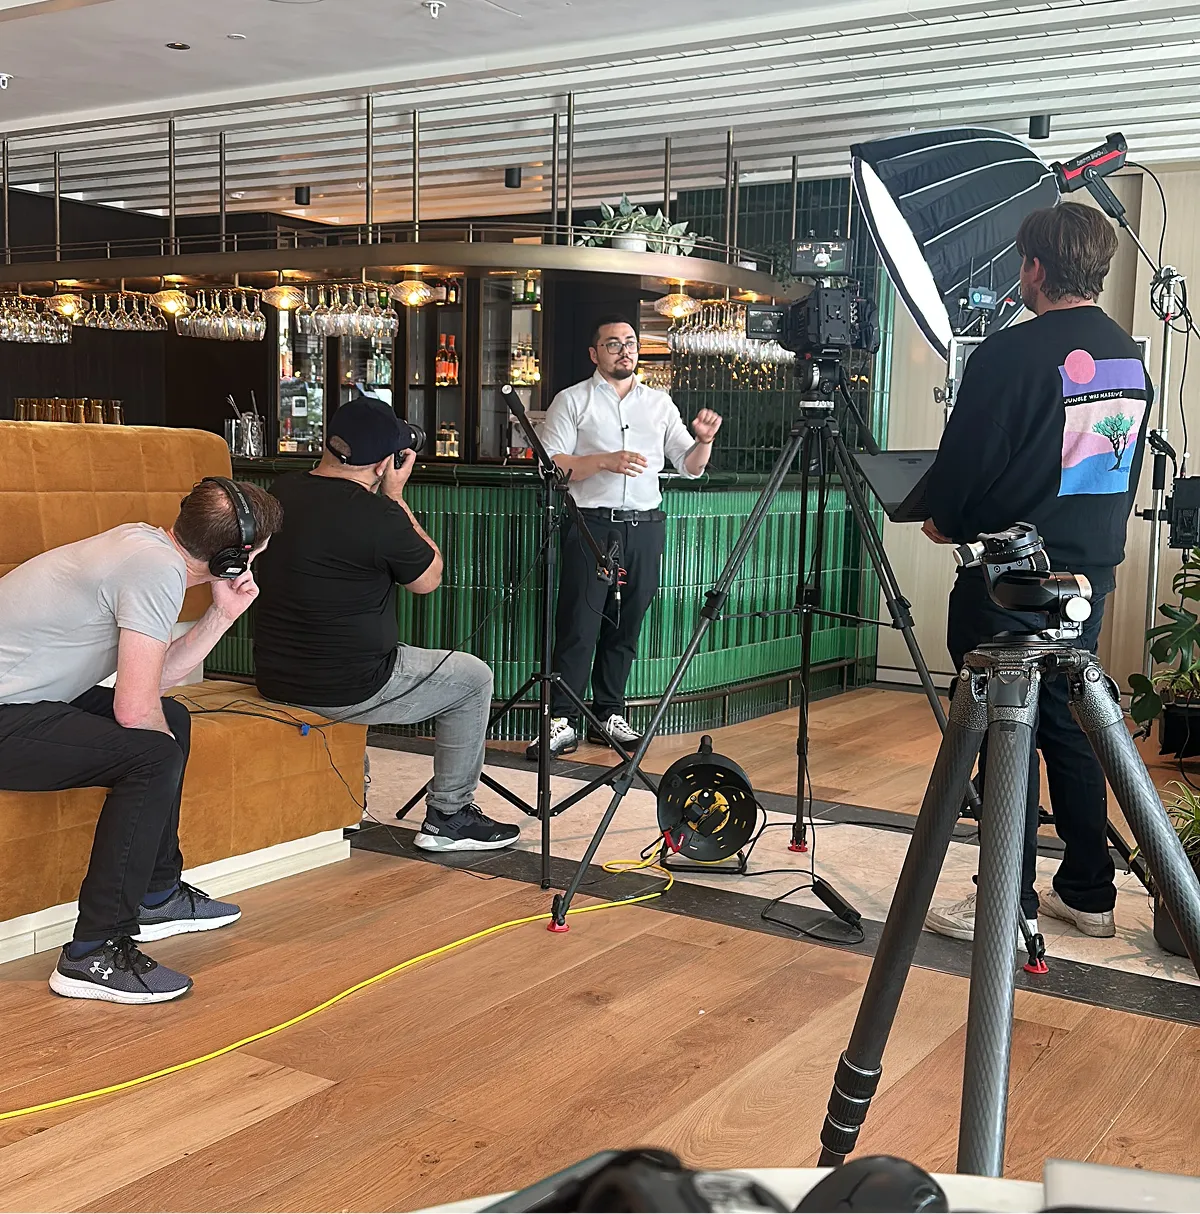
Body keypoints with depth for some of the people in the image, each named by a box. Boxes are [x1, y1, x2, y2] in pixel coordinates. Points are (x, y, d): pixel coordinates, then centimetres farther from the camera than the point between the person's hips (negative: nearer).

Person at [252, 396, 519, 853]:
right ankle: (447, 817, 19)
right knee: (474, 678, 12)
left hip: (275, 679, 8)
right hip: (344, 690, -7)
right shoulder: (379, 515, -21)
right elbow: (428, 579, -4)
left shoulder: (282, 490, -1)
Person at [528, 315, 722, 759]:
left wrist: (704, 440, -7)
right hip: (591, 525, -4)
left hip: (645, 526, 4)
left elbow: (689, 466, 14)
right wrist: (604, 461, -17)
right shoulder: (572, 401, 5)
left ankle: (609, 715, 16)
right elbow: (549, 464, -6)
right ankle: (563, 722, -6)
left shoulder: (660, 403, 16)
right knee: (578, 626, -8)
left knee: (626, 626, 7)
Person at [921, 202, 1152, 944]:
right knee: (1070, 727, 15)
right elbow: (1128, 469, 16)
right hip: (1091, 572, 8)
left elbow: (965, 463, -12)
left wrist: (945, 522, 7)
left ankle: (1008, 902, 7)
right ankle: (1088, 892, 22)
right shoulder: (1131, 358, 9)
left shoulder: (1012, 354, -16)